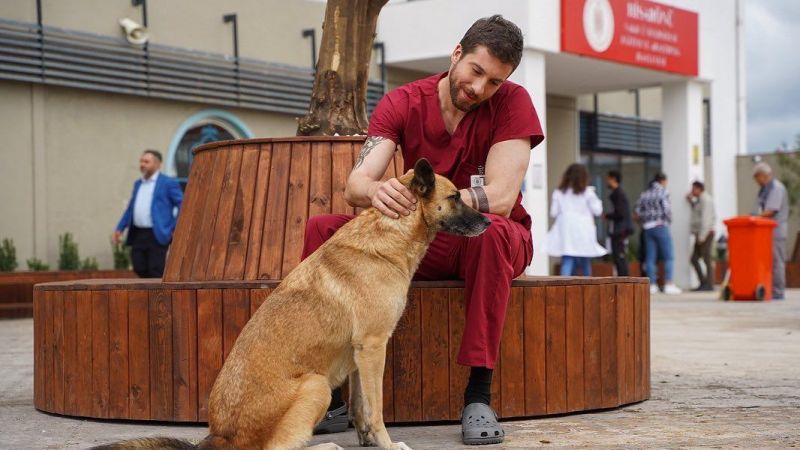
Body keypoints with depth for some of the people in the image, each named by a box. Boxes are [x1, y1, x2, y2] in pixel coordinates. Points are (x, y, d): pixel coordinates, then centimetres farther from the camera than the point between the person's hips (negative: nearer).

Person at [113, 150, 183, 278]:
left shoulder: (168, 182, -2)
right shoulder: (138, 184, 19)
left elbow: (182, 205, -6)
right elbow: (130, 208, 23)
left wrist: (175, 229, -12)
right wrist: (119, 229, 14)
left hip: (157, 236, -7)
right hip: (138, 235, 7)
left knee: (156, 272, -6)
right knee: (140, 269, 4)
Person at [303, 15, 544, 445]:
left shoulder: (513, 102, -13)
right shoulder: (402, 103, -7)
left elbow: (500, 197, -24)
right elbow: (354, 184, -19)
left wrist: (419, 198, -38)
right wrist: (376, 191, -45)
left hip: (491, 239, -3)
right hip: (422, 240, 3)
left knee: (490, 231, -39)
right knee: (321, 228, -18)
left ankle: (478, 395, -34)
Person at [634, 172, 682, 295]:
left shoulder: (644, 194, 12)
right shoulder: (663, 192, -5)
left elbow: (637, 209, 7)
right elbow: (666, 209, -13)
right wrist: (669, 220, 4)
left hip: (647, 228, 6)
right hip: (661, 227, -5)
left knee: (650, 258, 6)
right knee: (668, 257, -1)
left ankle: (652, 285, 5)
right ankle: (668, 284, -7)